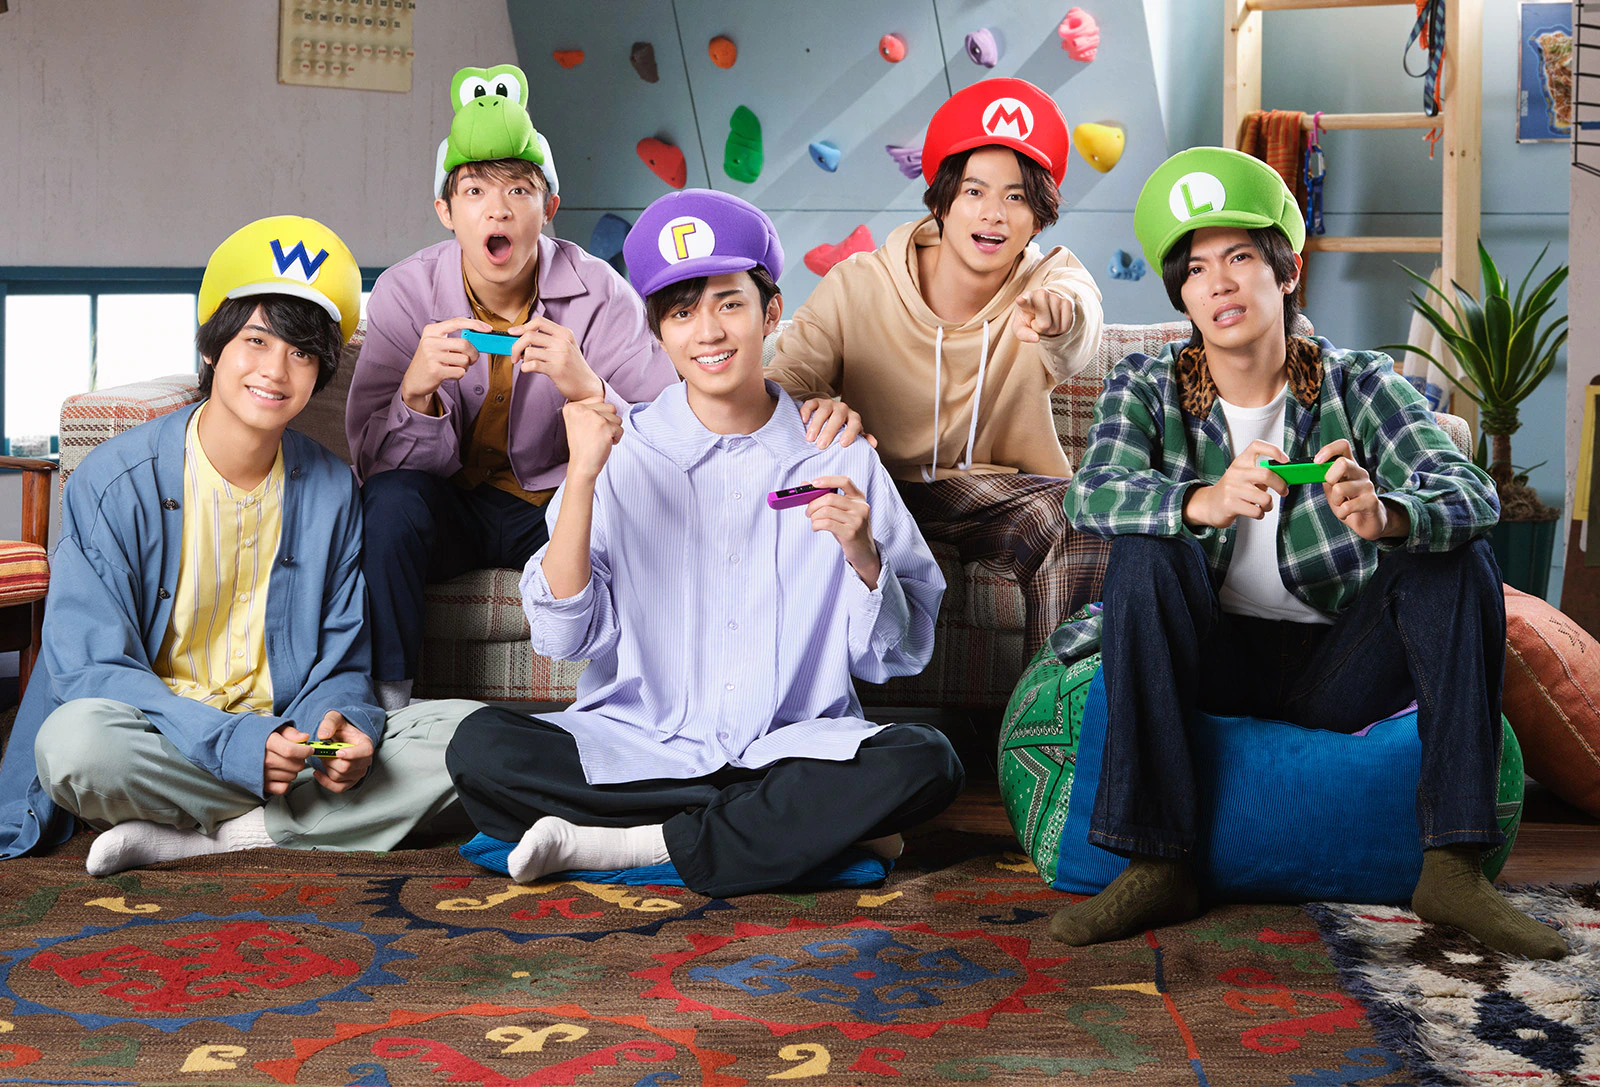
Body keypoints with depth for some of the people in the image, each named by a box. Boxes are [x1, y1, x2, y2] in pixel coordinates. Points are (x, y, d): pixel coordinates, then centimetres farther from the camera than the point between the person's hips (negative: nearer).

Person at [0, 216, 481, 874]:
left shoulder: (331, 490, 5)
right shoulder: (115, 482, -7)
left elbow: (340, 665, 9)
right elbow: (90, 670, -12)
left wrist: (340, 724, -17)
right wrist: (233, 744, -27)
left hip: (286, 739, 4)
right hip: (160, 743, -4)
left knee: (465, 733, -18)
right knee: (76, 738, -37)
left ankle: (194, 839, -21)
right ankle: (290, 823, -17)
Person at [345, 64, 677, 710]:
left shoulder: (601, 296, -13)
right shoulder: (405, 293, -10)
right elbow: (373, 461, -14)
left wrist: (588, 389, -37)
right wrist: (417, 390, -35)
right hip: (451, 509, 0)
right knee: (391, 499, -31)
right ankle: (388, 701, -16)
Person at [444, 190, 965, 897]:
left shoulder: (837, 461, 4)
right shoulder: (624, 453, 4)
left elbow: (897, 656, 6)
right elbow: (562, 637, -5)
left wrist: (861, 554, -13)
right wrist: (582, 478, -15)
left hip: (795, 749, 0)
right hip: (638, 747, 1)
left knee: (926, 763, -29)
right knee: (480, 748, -26)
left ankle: (632, 846, -19)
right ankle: (808, 826, -17)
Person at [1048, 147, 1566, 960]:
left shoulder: (1359, 385, -5)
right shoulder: (1146, 387, -3)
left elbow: (1474, 492, -20)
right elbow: (1090, 495, -23)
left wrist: (1384, 516, -44)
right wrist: (1205, 502, -44)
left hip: (1341, 673, 1)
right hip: (1212, 663, 0)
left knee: (1457, 559, -22)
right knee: (1144, 553, -27)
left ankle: (1453, 867, -24)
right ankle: (1154, 866, -27)